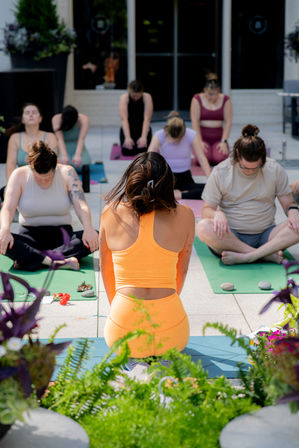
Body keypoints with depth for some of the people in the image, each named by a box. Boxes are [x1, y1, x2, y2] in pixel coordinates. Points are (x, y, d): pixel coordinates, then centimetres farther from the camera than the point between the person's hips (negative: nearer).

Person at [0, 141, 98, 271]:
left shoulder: (67, 173, -3)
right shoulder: (19, 175, -4)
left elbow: (81, 205, -11)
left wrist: (88, 229, -31)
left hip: (61, 234, 1)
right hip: (30, 235, -1)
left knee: (96, 238, -30)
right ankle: (58, 262, -42)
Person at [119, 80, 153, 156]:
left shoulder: (147, 97, -17)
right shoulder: (124, 98, -18)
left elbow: (147, 119, -24)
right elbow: (124, 119, -27)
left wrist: (143, 137, -37)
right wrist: (127, 138, -39)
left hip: (142, 128, 0)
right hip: (128, 129, 0)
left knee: (143, 150, -23)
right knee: (128, 151, -22)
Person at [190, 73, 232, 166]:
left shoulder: (225, 100, 3)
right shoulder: (197, 99, -2)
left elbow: (228, 122, -2)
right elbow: (195, 122, -7)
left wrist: (224, 142, -12)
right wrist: (200, 142, -15)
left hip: (218, 138, 1)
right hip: (202, 136, -1)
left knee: (221, 158, -26)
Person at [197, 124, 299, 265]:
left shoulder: (275, 170, 2)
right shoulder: (220, 172, -2)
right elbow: (206, 210, 0)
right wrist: (217, 214, -24)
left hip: (265, 235, 2)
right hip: (231, 236, -1)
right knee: (203, 227, -34)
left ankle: (245, 257, -33)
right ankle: (268, 255, -31)